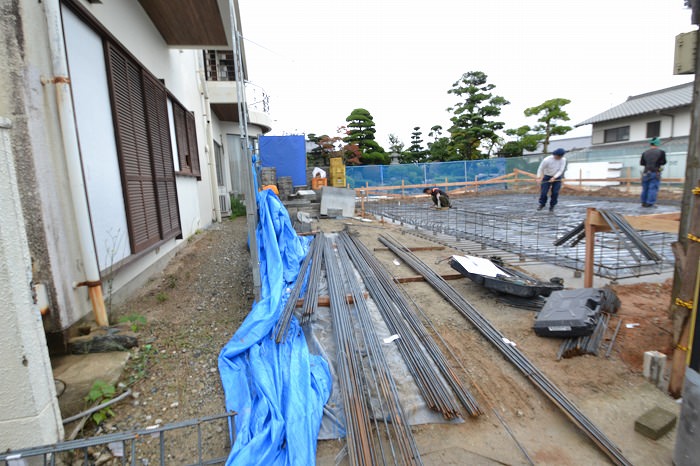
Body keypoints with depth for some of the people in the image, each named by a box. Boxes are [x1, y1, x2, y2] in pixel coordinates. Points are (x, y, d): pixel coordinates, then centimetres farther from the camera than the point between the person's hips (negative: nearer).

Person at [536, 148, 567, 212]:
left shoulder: (563, 159, -15)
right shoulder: (547, 160, -22)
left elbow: (561, 170, -15)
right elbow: (540, 168, -11)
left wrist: (554, 178, -28)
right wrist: (539, 178, -21)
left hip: (557, 177, 2)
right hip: (547, 176, -1)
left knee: (555, 193, -7)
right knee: (543, 192, -6)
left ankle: (552, 206, 9)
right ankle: (542, 204, 19)